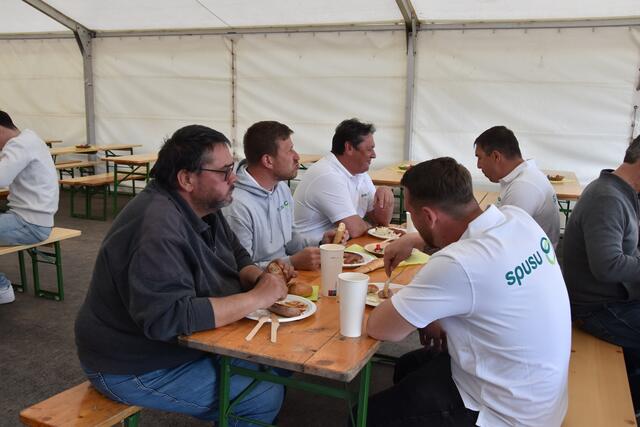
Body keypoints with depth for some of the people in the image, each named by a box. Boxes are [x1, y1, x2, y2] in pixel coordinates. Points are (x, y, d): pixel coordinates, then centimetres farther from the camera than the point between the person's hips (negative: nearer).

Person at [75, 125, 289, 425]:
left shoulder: (203, 207, 1)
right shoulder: (158, 228, -30)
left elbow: (237, 257, 11)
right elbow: (168, 318, -36)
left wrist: (260, 278, -12)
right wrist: (257, 298, -29)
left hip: (184, 343, 9)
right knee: (265, 398, -14)